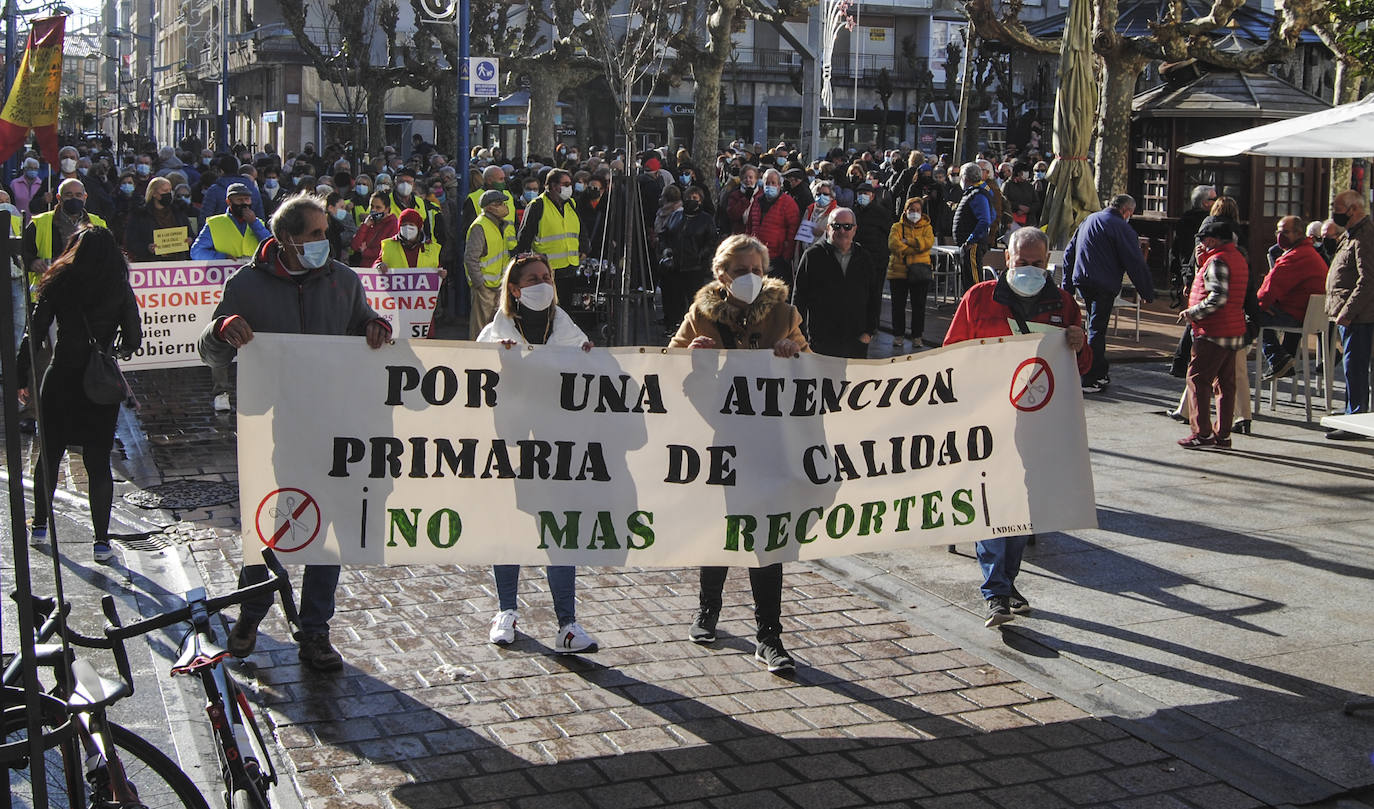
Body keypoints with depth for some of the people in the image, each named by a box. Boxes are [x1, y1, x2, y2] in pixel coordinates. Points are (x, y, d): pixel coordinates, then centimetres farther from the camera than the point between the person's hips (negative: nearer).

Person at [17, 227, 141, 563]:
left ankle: (40, 523, 31)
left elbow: (35, 334, -4)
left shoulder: (60, 284, -4)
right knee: (98, 461, 3)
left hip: (61, 378, 1)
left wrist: (23, 378, 3)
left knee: (49, 453, 18)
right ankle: (101, 541, 0)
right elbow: (133, 339, 0)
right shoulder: (120, 289, -3)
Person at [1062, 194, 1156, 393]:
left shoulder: (1088, 221, 17)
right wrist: (1147, 293, -3)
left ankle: (1099, 373, 26)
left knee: (1096, 326, 19)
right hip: (1104, 285, -8)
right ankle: (1090, 381, -6)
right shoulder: (1121, 228, -8)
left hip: (1081, 281, 8)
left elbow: (1069, 253, 21)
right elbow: (1135, 263, -10)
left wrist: (1068, 285, 25)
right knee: (1097, 330, -5)